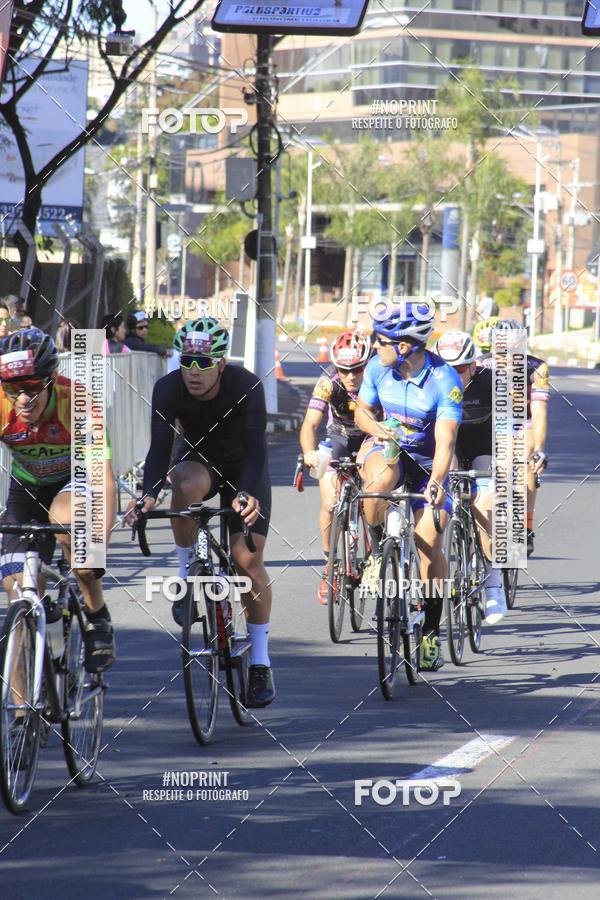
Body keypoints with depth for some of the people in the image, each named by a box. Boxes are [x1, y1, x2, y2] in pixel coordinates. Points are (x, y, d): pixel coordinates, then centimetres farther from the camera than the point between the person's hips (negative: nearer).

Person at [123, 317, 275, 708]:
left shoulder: (247, 387, -30)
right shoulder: (168, 388, -25)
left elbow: (256, 446, -38)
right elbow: (160, 445, -31)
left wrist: (248, 494, -56)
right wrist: (149, 494, -49)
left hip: (244, 469, -1)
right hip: (197, 460, 1)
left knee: (248, 559, -13)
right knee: (186, 485, -37)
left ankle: (261, 663, -2)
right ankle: (187, 578, -17)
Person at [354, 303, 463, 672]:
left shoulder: (445, 380, -25)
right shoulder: (378, 368, -13)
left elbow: (446, 439, -32)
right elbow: (362, 411, 2)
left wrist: (436, 482, -49)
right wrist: (375, 427, -22)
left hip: (427, 461, -2)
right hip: (387, 448, 2)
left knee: (429, 543, -12)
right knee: (381, 479, -37)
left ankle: (431, 632, 2)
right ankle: (377, 550, -11)